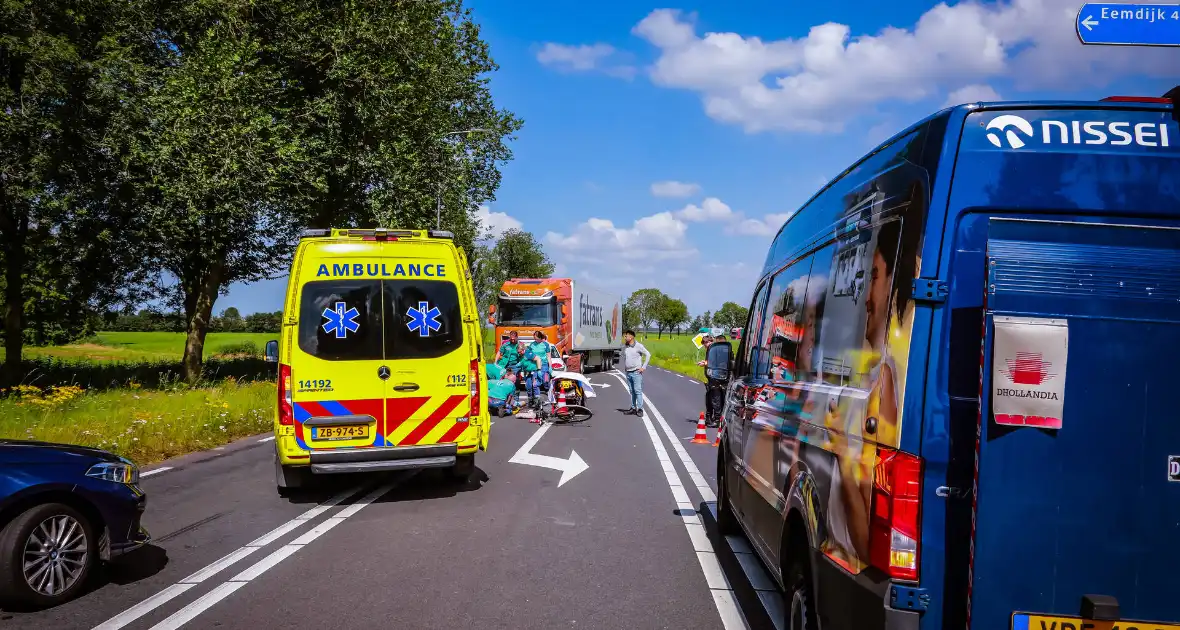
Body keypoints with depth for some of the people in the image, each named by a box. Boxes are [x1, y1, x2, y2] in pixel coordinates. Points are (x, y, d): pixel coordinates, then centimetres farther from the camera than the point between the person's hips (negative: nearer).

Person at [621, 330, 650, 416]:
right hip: (628, 372, 6)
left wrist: (643, 367, -9)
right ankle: (633, 408, 13)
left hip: (636, 372, -6)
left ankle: (640, 409, -6)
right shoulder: (625, 346, 9)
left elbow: (648, 355, -8)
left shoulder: (638, 346, -9)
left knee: (638, 391, -8)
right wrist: (624, 367, 18)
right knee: (632, 391, 8)